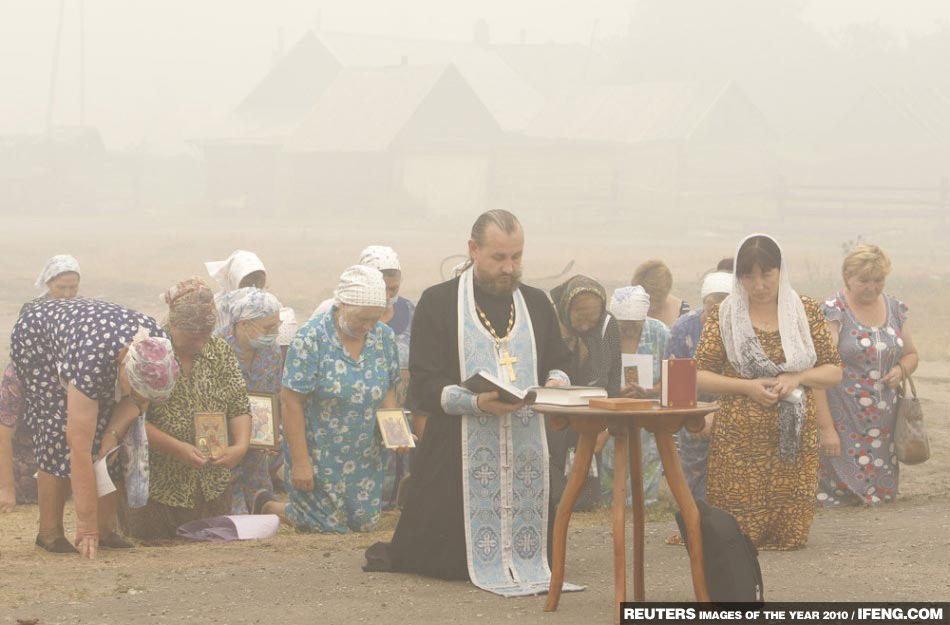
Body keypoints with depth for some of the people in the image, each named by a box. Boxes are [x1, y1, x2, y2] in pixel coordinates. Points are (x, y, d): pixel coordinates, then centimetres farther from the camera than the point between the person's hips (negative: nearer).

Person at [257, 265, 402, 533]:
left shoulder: (384, 337, -1)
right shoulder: (311, 340, -19)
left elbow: (388, 391, 9)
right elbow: (291, 403, -18)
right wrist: (300, 462, -19)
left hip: (366, 458, 6)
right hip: (319, 456, -6)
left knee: (365, 523, 11)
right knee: (327, 525, 0)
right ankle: (267, 507, 28)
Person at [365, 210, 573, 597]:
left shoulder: (536, 304, 14)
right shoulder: (438, 303, -1)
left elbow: (559, 364, 15)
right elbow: (423, 386, -8)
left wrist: (556, 381, -10)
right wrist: (475, 403, -24)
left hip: (527, 447, 4)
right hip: (460, 452, -4)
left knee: (531, 551, 6)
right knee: (452, 564, -2)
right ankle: (395, 553, 27)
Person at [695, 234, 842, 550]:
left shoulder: (806, 311, 7)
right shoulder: (724, 316, 2)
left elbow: (834, 371, 9)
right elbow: (699, 376, 0)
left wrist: (797, 378, -11)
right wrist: (746, 387, -14)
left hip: (795, 437, 2)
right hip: (740, 438, -2)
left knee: (790, 535, -1)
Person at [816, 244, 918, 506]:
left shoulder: (894, 308, 11)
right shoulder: (834, 312, -7)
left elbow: (911, 354, 25)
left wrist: (901, 369, 0)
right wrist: (826, 428, -19)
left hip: (884, 425, 5)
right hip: (843, 426, -5)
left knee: (882, 496, 3)